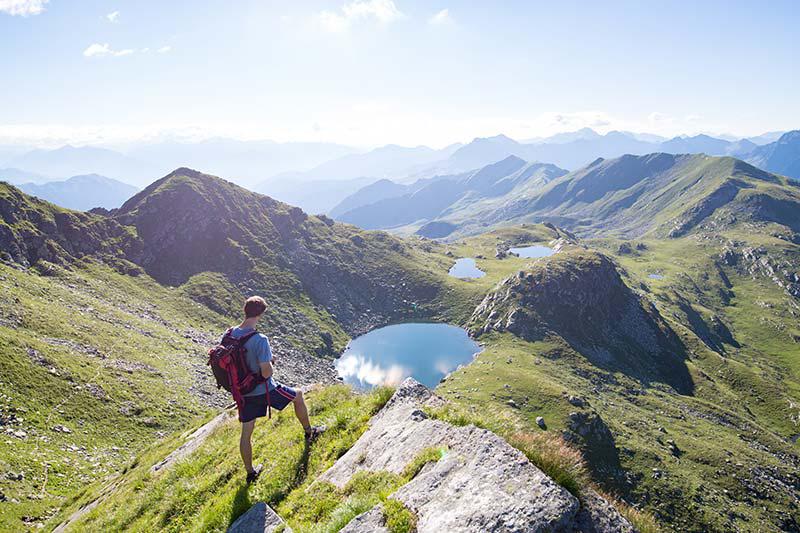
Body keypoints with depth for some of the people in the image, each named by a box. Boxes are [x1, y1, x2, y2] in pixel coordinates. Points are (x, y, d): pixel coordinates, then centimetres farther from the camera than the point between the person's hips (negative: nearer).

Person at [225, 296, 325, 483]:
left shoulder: (229, 334, -8)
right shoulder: (260, 340, -29)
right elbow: (266, 373, -27)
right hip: (264, 391, -5)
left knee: (246, 432, 18)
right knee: (298, 395, 21)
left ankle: (250, 472, 34)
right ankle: (309, 432, 38)